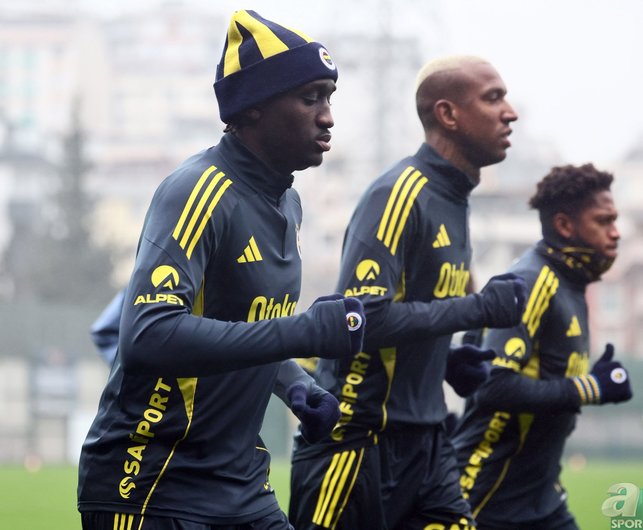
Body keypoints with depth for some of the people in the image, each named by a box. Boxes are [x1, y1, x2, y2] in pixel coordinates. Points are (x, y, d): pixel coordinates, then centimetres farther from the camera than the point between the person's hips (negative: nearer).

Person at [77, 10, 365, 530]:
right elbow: (149, 334, -32)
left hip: (240, 485, 8)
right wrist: (306, 332, -31)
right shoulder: (198, 192, -18)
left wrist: (300, 390, 4)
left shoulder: (287, 203, 10)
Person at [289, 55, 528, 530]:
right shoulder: (400, 194, -13)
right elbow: (363, 316, -23)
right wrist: (480, 308, -19)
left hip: (424, 440, 8)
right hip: (361, 439, -8)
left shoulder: (455, 202, 14)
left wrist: (448, 362, 5)